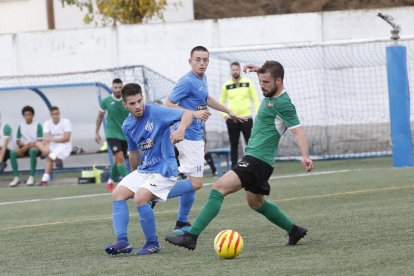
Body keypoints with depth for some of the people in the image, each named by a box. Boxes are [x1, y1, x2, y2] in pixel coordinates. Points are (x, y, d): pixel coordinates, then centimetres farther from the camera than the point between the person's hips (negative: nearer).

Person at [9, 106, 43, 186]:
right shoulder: (21, 126, 12)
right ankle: (16, 177, -28)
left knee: (32, 151, -41)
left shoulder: (37, 125, 4)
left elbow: (40, 140, -2)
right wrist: (22, 144, -11)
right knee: (12, 153, -29)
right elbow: (18, 140, 12)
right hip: (24, 147, 3)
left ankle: (32, 177, -38)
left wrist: (32, 144, -20)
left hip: (35, 147, -3)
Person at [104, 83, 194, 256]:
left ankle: (152, 244, -9)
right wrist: (135, 174, 28)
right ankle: (122, 241, -9)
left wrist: (181, 129, -41)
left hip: (164, 169, -8)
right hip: (143, 169, 8)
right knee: (118, 194, -5)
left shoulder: (156, 112, -15)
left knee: (140, 198, -25)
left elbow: (187, 114, -22)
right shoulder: (128, 126, 6)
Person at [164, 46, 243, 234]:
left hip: (196, 136, 9)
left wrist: (228, 111, 39)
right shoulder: (187, 81, -15)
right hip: (189, 138, -9)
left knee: (191, 181, 12)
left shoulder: (202, 79, 12)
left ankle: (182, 224, 17)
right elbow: (168, 104, -17)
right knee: (195, 182, -14)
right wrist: (194, 113, -24)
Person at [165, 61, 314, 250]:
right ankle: (294, 231, 35)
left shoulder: (283, 104, -16)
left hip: (257, 161, -11)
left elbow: (297, 130, -25)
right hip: (254, 158, 11)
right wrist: (260, 70, 20)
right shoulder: (271, 95, 11)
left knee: (219, 188, -21)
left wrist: (305, 155, -38)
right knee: (256, 203, 26)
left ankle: (191, 236, -27)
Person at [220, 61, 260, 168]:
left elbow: (255, 100, 3)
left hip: (246, 118, -1)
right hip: (232, 120, 1)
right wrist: (224, 114, 0)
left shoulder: (248, 83, 2)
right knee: (234, 145, 5)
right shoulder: (226, 86, 5)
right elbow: (221, 102, 14)